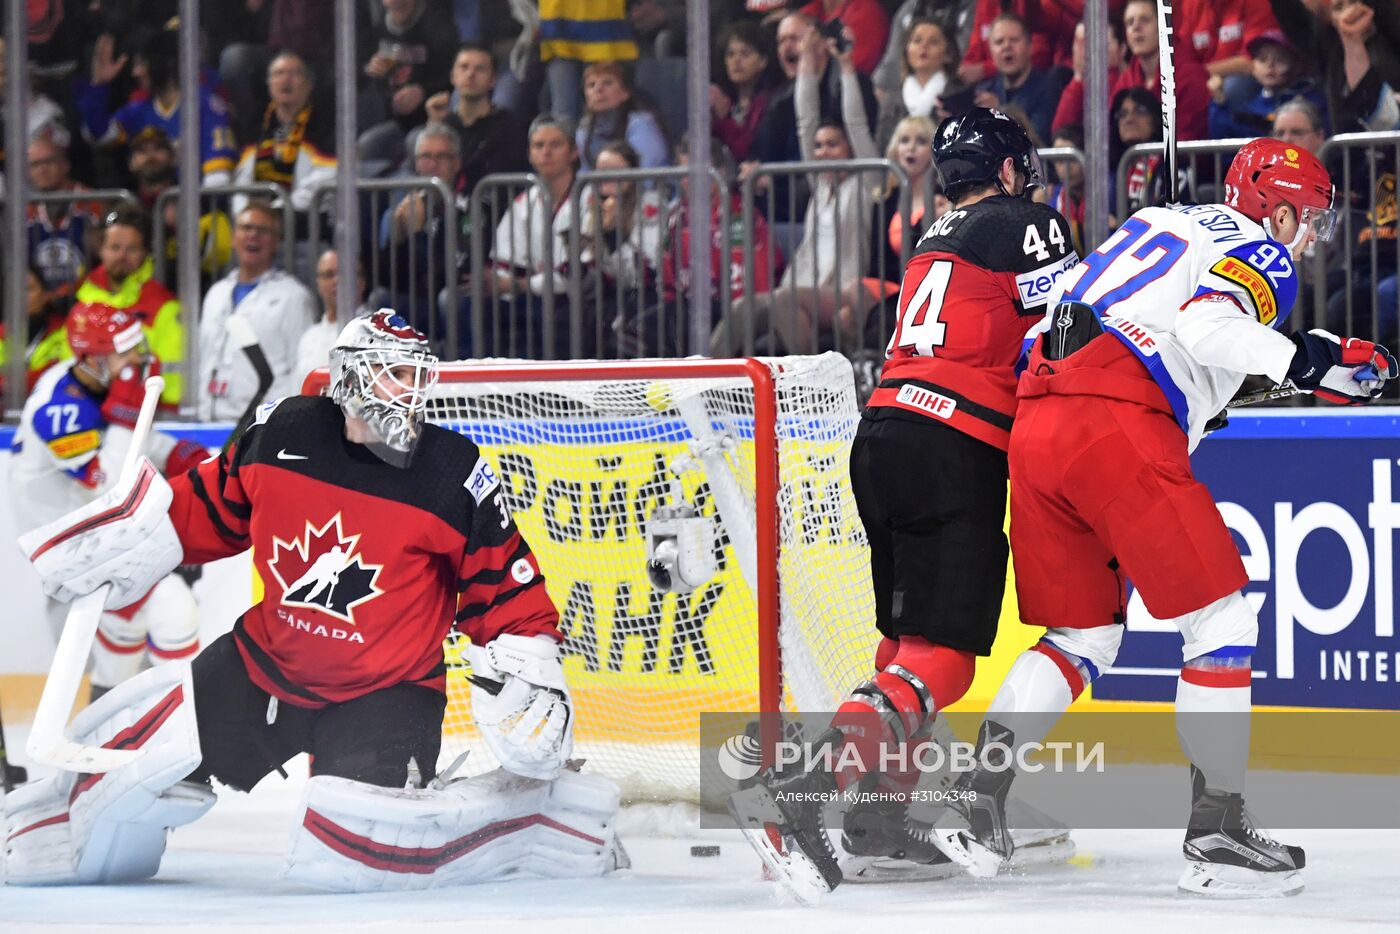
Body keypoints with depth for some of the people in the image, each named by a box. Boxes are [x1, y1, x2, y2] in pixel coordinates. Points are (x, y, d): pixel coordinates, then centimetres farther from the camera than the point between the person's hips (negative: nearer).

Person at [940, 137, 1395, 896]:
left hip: (1035, 423, 8)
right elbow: (1206, 323, -15)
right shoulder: (1265, 254, 7)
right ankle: (1217, 832, -3)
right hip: (1121, 429, -8)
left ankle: (974, 790, 7)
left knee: (1084, 635, 20)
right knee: (1219, 621, 1)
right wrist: (1302, 361, -19)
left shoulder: (1158, 224, 30)